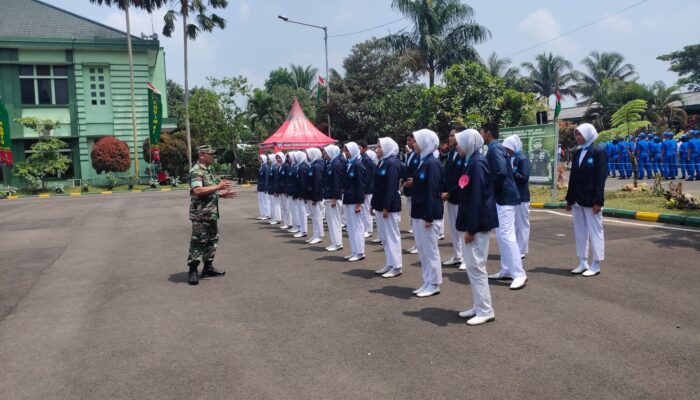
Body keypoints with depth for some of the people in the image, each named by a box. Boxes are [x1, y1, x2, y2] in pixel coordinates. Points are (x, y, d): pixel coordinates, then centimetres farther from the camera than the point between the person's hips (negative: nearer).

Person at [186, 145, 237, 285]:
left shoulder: (208, 170, 17)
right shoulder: (196, 171, -14)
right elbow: (198, 190, -28)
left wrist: (222, 194, 10)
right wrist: (218, 186, -23)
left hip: (211, 213, 10)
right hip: (201, 215, -10)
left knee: (212, 241, 15)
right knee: (198, 242, -5)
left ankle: (208, 267, 24)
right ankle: (192, 271, 2)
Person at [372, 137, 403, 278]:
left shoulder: (392, 163, -14)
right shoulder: (382, 162, 13)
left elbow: (391, 187, -20)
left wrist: (386, 207, -22)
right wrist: (374, 204, 16)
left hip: (390, 206, -9)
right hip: (381, 204, 9)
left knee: (392, 235, -2)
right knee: (384, 235, 13)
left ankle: (397, 266, 6)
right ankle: (390, 264, 22)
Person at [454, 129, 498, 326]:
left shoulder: (477, 164, -17)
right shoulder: (472, 163, 13)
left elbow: (477, 198, -21)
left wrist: (471, 228, -21)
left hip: (477, 224, -10)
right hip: (471, 223, 10)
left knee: (476, 267, -3)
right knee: (472, 266, 15)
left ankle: (486, 311, 6)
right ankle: (479, 306, 24)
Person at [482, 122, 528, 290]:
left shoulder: (495, 149, -15)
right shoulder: (496, 148, 15)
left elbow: (500, 173, -25)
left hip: (504, 197, -10)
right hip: (502, 196, 10)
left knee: (506, 235, -10)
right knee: (502, 234, 14)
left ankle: (519, 274, -6)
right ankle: (506, 270, 22)